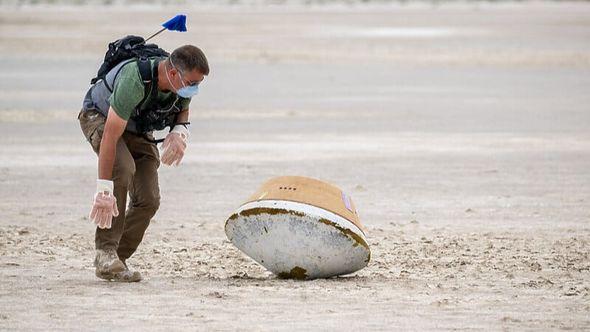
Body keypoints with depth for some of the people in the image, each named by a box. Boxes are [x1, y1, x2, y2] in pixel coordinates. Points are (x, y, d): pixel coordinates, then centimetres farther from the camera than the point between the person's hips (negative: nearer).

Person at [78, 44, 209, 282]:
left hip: (138, 129, 6)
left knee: (148, 200, -8)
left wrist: (180, 130, -19)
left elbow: (183, 109, 6)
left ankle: (118, 258, 7)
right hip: (100, 117, -6)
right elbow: (110, 136, -41)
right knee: (123, 169, -34)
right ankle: (106, 252, -30)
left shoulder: (183, 83, -20)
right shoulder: (136, 81, -42)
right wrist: (103, 189, -44)